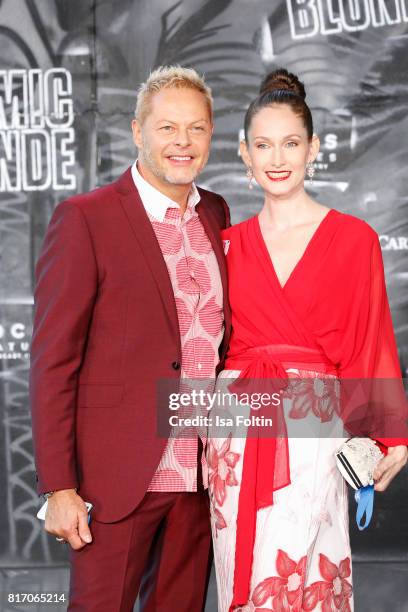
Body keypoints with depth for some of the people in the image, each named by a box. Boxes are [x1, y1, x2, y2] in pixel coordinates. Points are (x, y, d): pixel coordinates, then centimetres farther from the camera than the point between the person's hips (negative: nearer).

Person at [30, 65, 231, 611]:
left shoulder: (217, 214, 9)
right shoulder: (85, 218, -9)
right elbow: (52, 363, -10)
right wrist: (58, 488, -13)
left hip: (202, 476, 5)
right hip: (118, 477, -5)